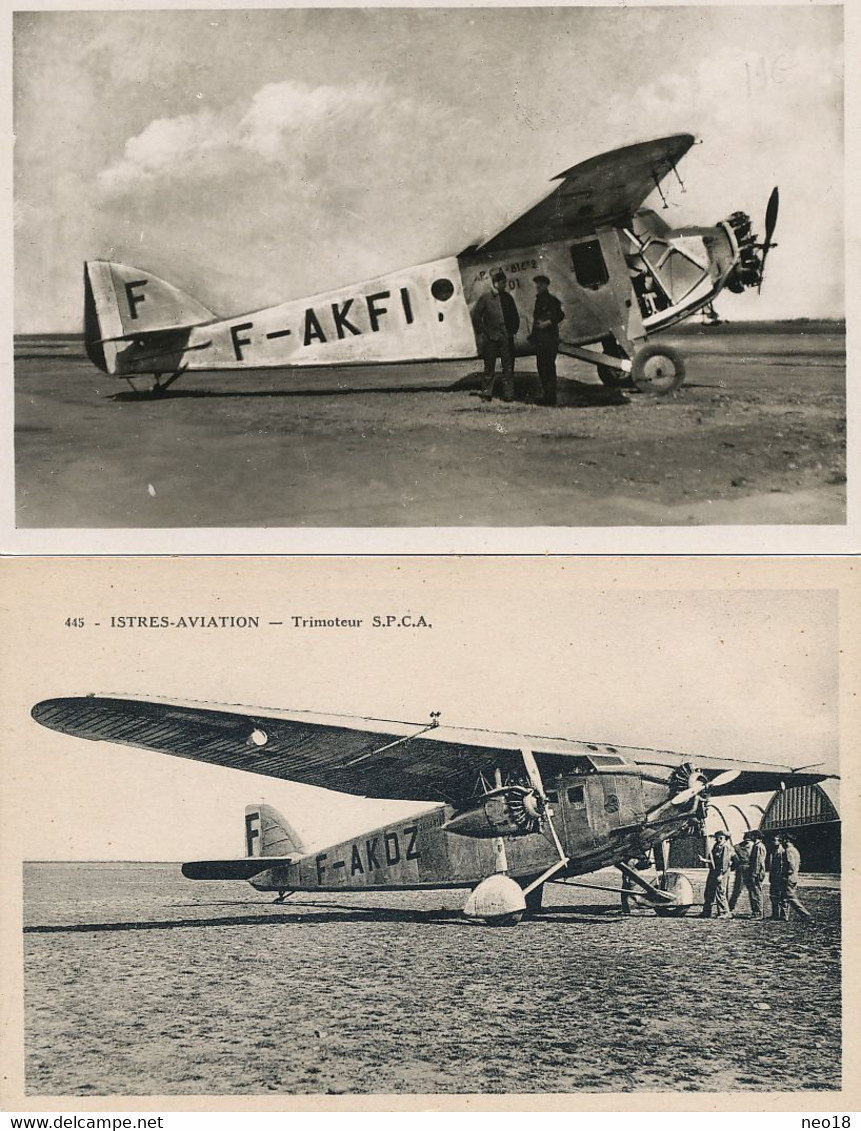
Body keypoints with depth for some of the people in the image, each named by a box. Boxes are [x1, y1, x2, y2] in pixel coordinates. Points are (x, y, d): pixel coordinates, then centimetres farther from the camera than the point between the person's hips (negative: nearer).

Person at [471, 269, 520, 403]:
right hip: (491, 338, -3)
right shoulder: (485, 297, -3)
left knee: (508, 367, 1)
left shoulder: (507, 297, 8)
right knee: (489, 367, 3)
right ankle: (486, 393, 11)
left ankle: (508, 394, 5)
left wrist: (513, 330, 8)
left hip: (506, 337, 3)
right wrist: (481, 332, -1)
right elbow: (476, 316, 1)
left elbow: (515, 316, 18)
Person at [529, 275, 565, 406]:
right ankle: (545, 395, 17)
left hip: (550, 339, -9)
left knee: (549, 367, -10)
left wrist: (548, 323, -24)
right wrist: (533, 335, 20)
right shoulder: (539, 300, 19)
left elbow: (560, 315, -14)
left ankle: (550, 396, -9)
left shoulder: (552, 300, -6)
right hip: (540, 340, 9)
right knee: (541, 367, 11)